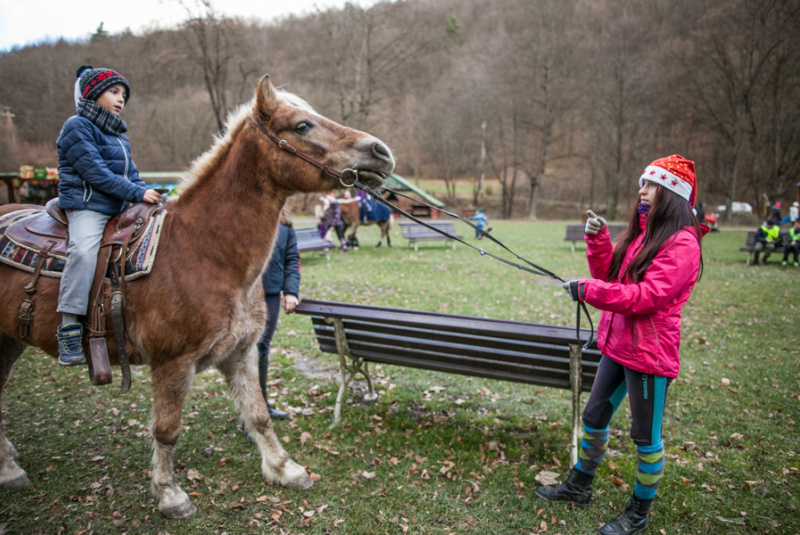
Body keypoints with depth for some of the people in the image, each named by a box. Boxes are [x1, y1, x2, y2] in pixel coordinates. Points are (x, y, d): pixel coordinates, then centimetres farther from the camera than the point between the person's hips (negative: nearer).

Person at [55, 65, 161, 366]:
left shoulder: (118, 135, 23)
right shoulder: (78, 126, -4)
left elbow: (131, 173, 21)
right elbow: (95, 173, -14)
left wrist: (152, 196, 4)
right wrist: (137, 193, -17)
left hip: (120, 207, 9)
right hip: (87, 205, -8)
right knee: (84, 250, -31)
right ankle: (69, 330, -28)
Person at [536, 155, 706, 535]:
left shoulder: (682, 243, -17)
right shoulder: (641, 232, 11)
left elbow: (647, 296, -25)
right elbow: (608, 274, 12)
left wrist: (586, 289, -22)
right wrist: (597, 238, -3)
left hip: (650, 353, -8)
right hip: (617, 344, 9)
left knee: (646, 436, 8)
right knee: (594, 417, 19)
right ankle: (579, 486, 38)